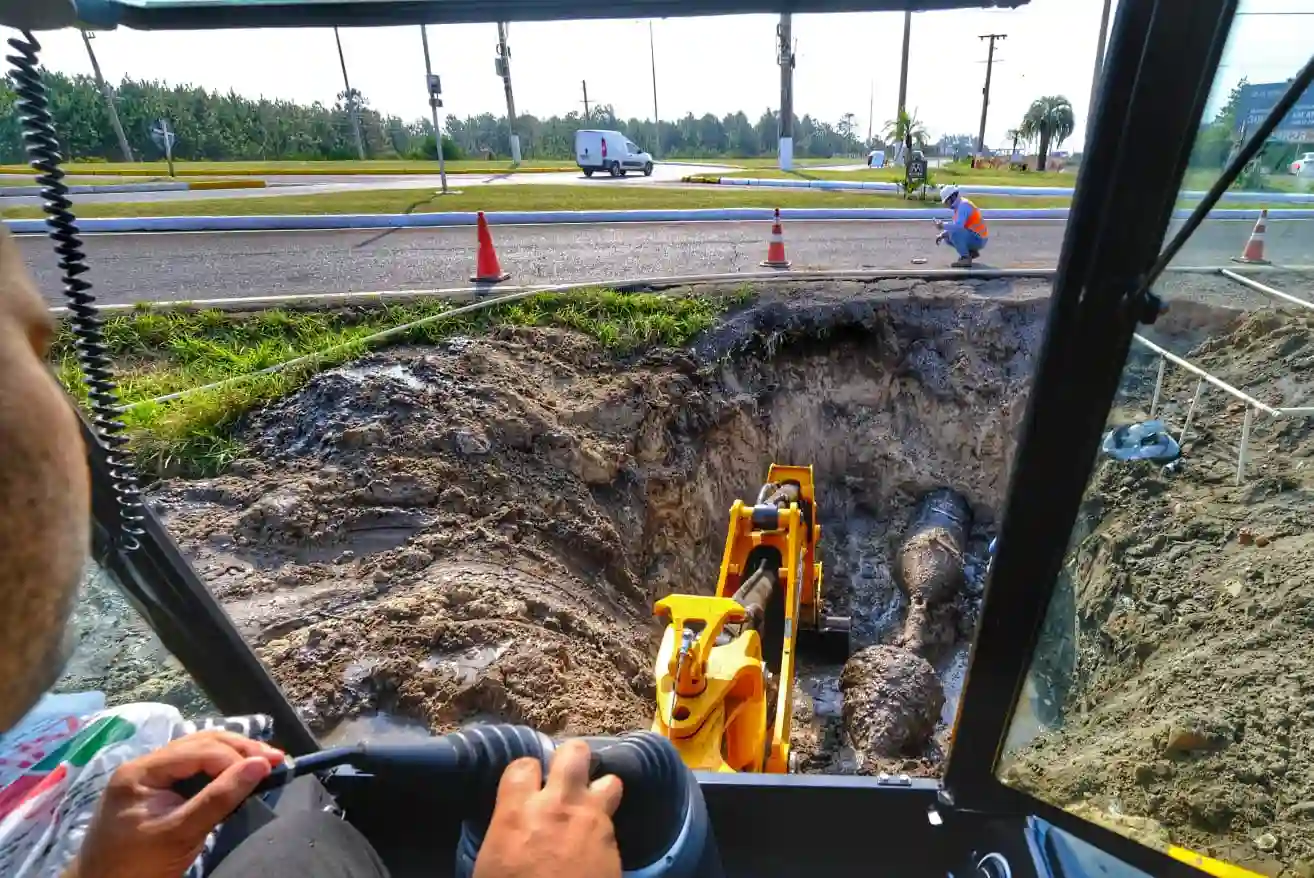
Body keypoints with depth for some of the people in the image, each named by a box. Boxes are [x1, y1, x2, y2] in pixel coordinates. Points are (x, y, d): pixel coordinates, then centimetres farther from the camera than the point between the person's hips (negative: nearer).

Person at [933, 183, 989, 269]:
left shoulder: (963, 205, -17)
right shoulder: (959, 205, 12)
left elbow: (958, 226, -30)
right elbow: (955, 226, 18)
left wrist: (943, 226, -18)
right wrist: (942, 234, 5)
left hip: (978, 239, -10)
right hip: (973, 237, 10)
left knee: (953, 232, -28)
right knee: (947, 237, 14)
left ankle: (965, 258, -22)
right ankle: (971, 251, 14)